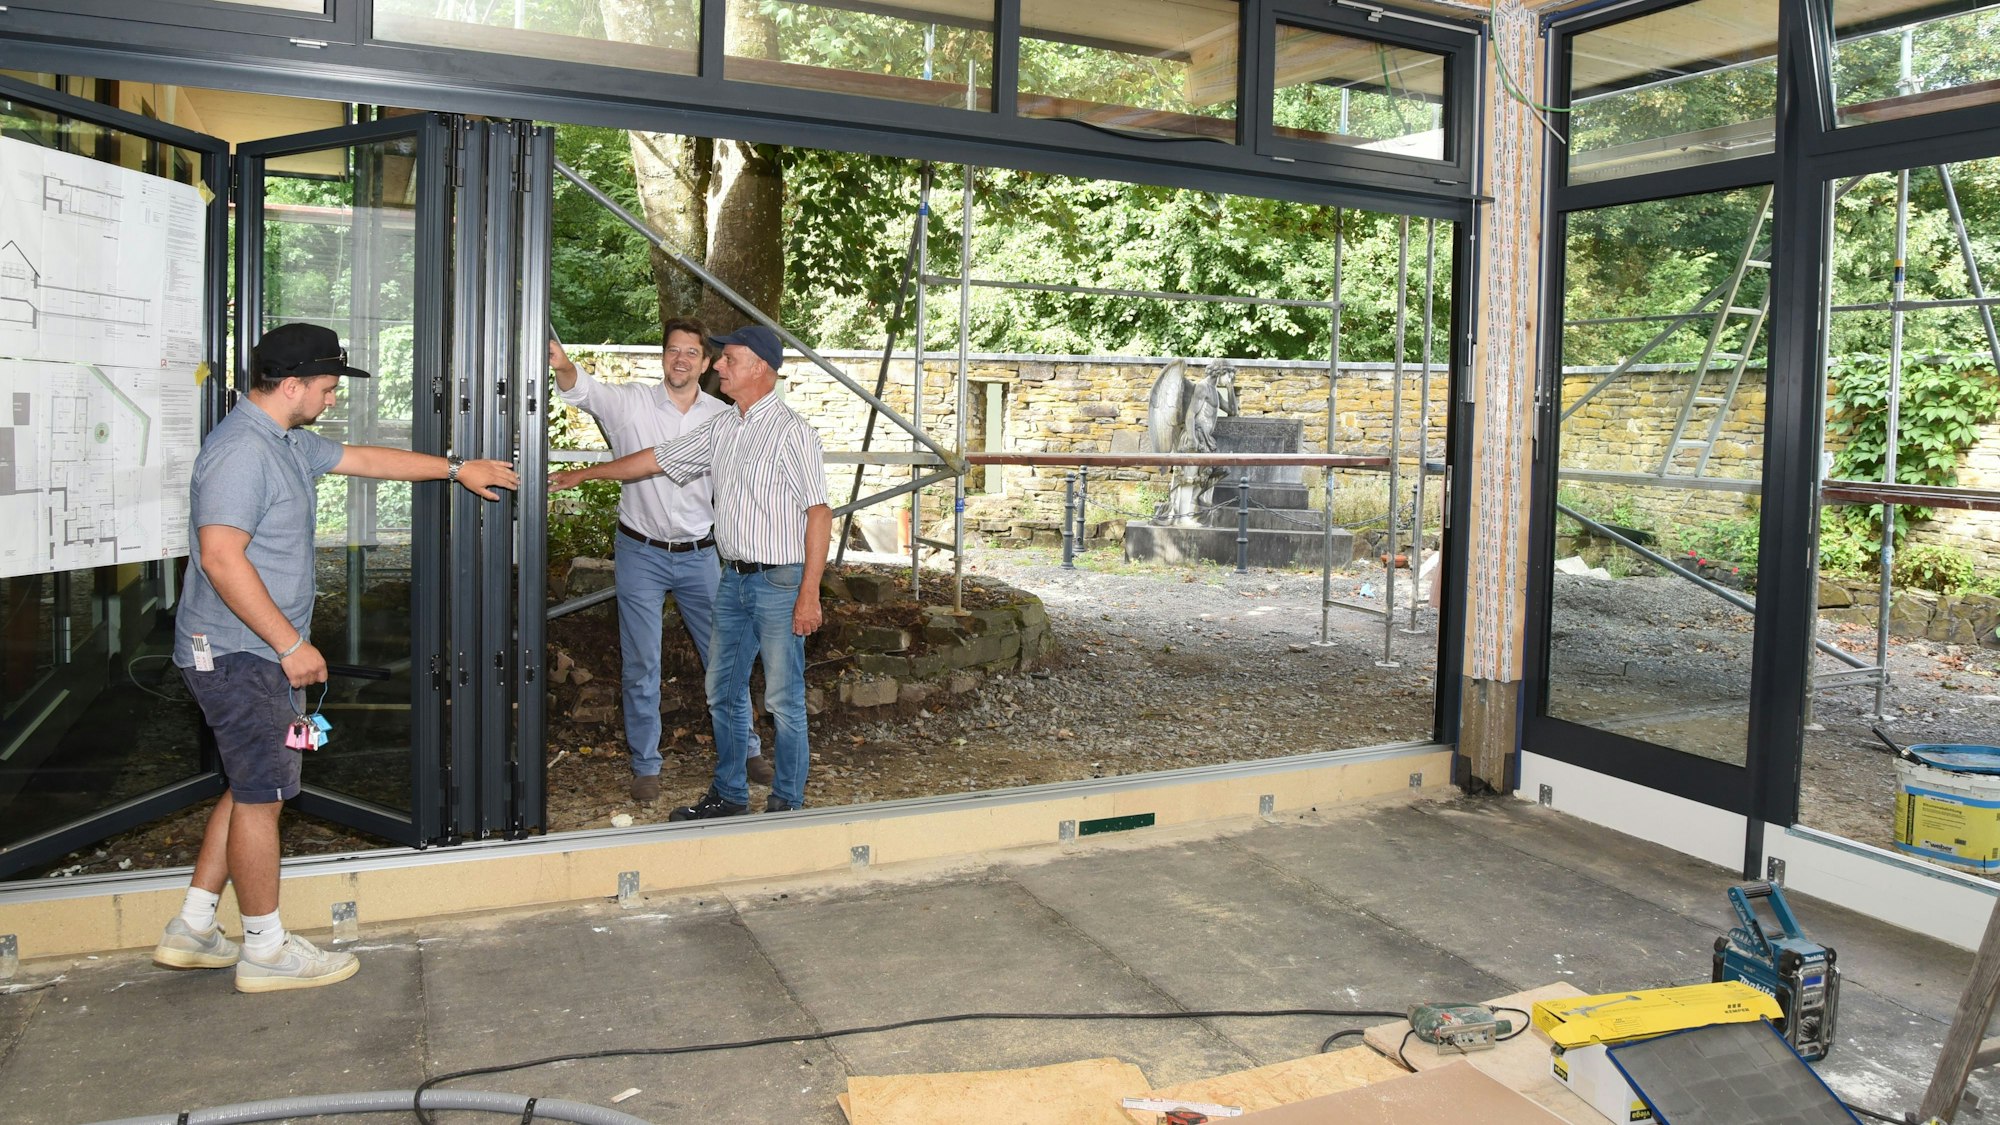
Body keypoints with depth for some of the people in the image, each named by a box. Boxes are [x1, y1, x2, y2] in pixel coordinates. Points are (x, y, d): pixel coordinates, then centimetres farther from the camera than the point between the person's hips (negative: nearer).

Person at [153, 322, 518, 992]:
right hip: (240, 655, -10)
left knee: (254, 787, 17)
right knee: (261, 794, -1)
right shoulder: (242, 448, -19)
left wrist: (455, 469, 28)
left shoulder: (286, 441, 13)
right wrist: (291, 644, -24)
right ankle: (266, 950, 12)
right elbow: (221, 557, -27)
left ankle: (192, 930, 26)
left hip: (262, 653, 10)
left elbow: (364, 459, 26)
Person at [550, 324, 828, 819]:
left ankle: (788, 805, 12)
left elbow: (818, 512, -15)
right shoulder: (721, 429, 12)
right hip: (733, 577, 8)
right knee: (723, 694, 14)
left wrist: (809, 593, -19)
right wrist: (583, 474, 26)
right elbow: (657, 459, 21)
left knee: (784, 701, 0)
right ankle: (728, 796, 28)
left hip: (780, 581, -8)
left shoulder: (791, 432, -12)